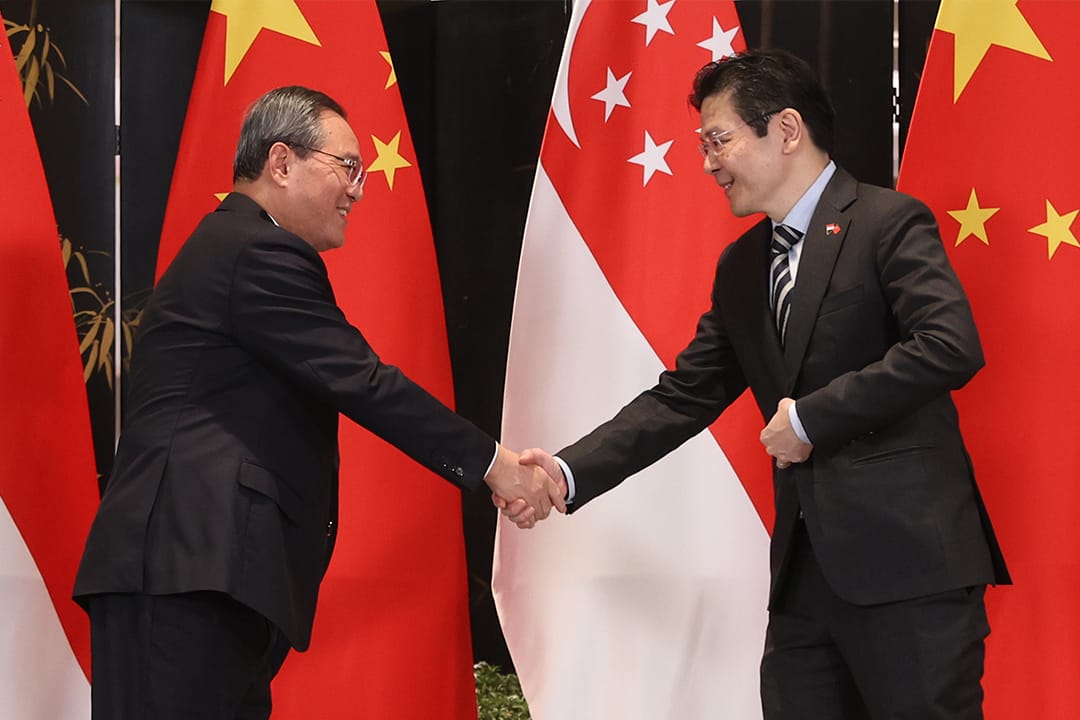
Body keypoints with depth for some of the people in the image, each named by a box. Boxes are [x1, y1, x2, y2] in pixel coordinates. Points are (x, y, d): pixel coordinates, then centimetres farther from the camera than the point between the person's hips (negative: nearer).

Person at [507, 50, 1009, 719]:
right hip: (807, 565, 7)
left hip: (908, 558, -7)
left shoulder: (888, 224, -6)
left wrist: (812, 415, -14)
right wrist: (570, 472, 3)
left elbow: (951, 345, -19)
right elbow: (685, 396, 15)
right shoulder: (741, 267, 17)